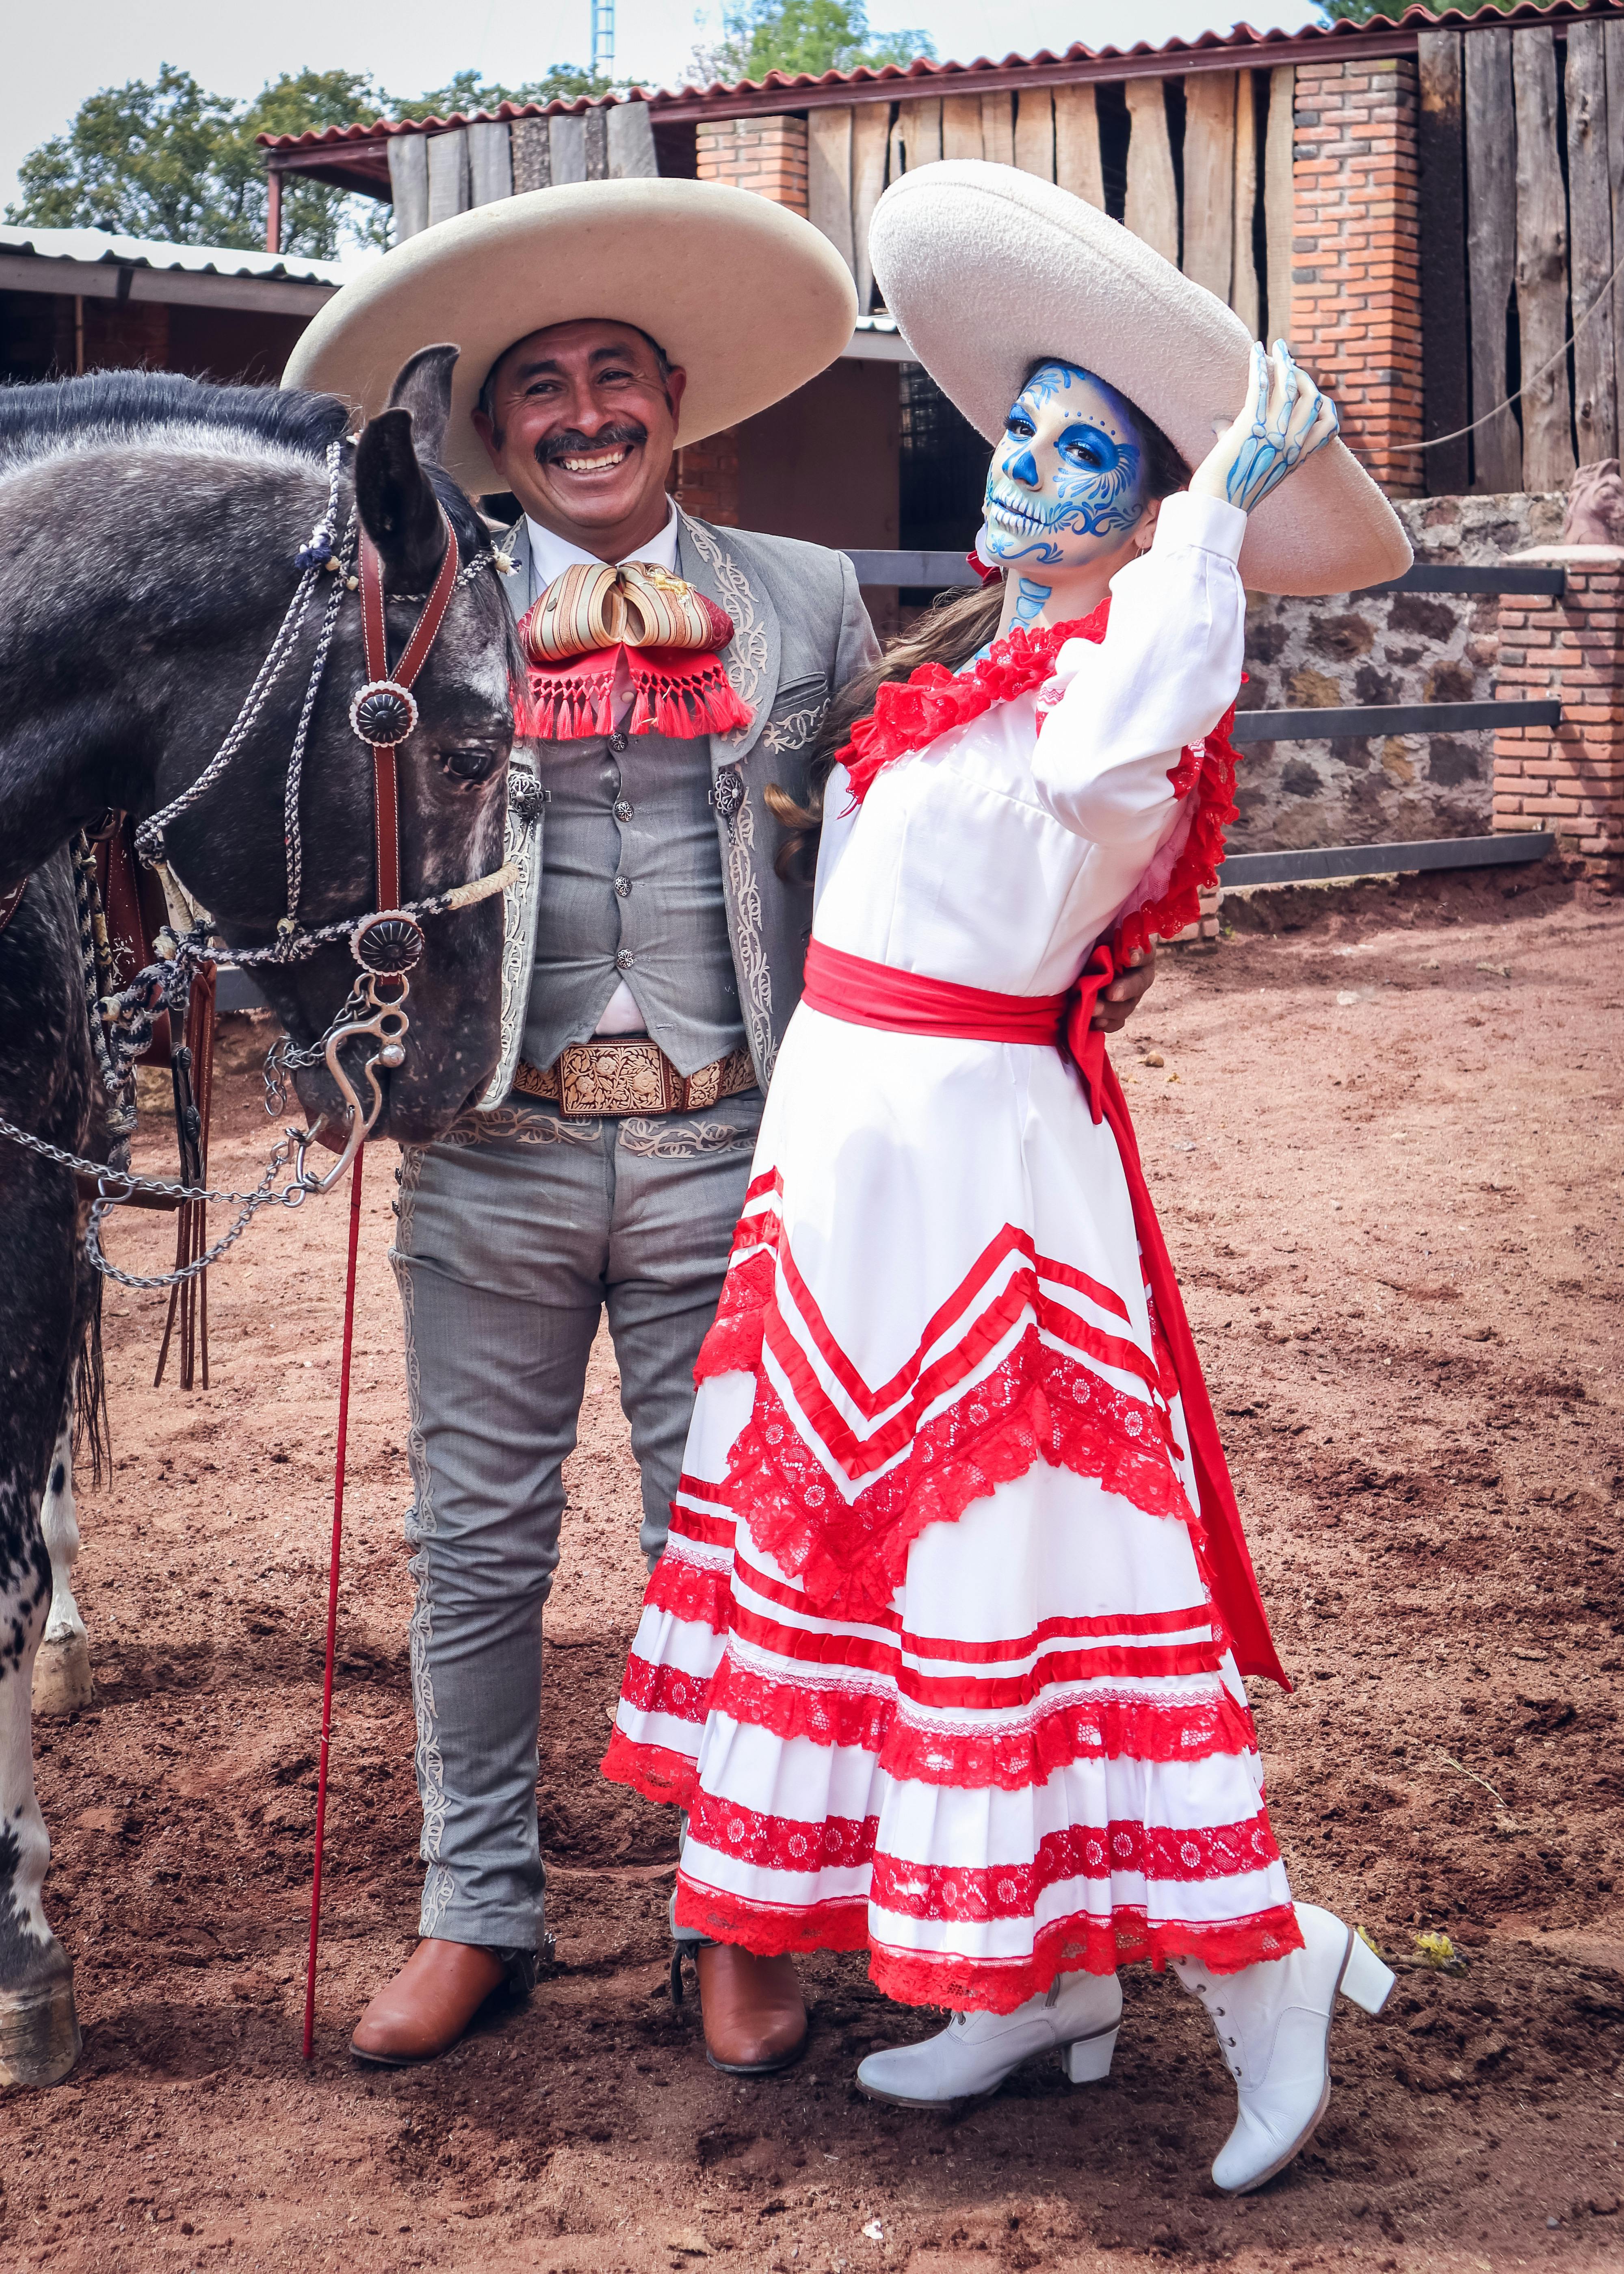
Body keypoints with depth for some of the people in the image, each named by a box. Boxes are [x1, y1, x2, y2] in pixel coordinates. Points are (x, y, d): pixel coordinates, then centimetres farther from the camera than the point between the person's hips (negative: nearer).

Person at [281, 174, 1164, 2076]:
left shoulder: (807, 603, 6)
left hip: (728, 1148, 0)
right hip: (495, 1149, 0)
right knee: (477, 1543, 9)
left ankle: (736, 1920, 23)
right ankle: (476, 1910, 25)